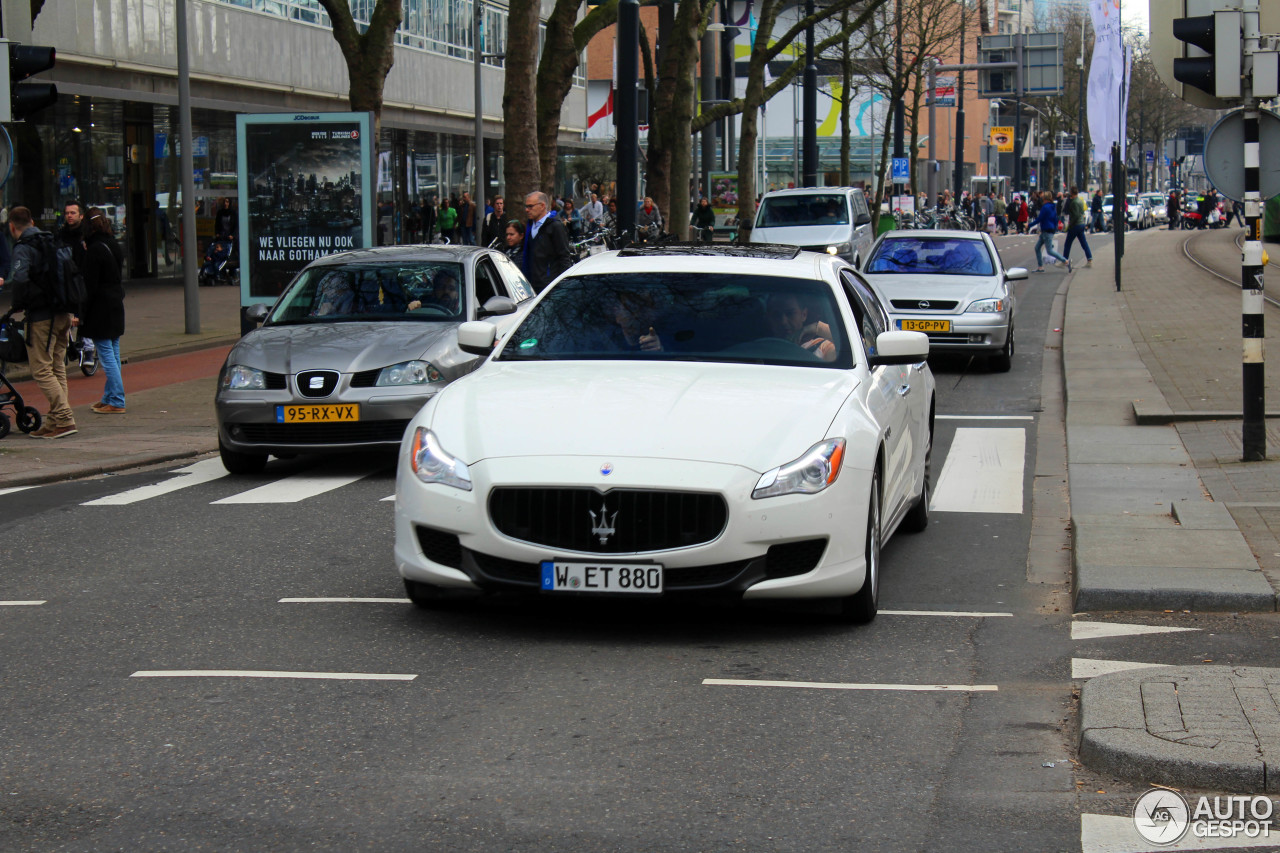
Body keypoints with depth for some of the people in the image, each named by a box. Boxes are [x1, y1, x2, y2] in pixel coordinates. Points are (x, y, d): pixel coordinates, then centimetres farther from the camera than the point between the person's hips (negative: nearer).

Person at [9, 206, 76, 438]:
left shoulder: (23, 248, -11)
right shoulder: (52, 242, 14)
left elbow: (20, 278, -27)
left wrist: (18, 306, -12)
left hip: (41, 317, -8)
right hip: (64, 314, 8)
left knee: (41, 370, -4)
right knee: (58, 368, 13)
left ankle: (65, 420, -12)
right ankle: (54, 423, 15)